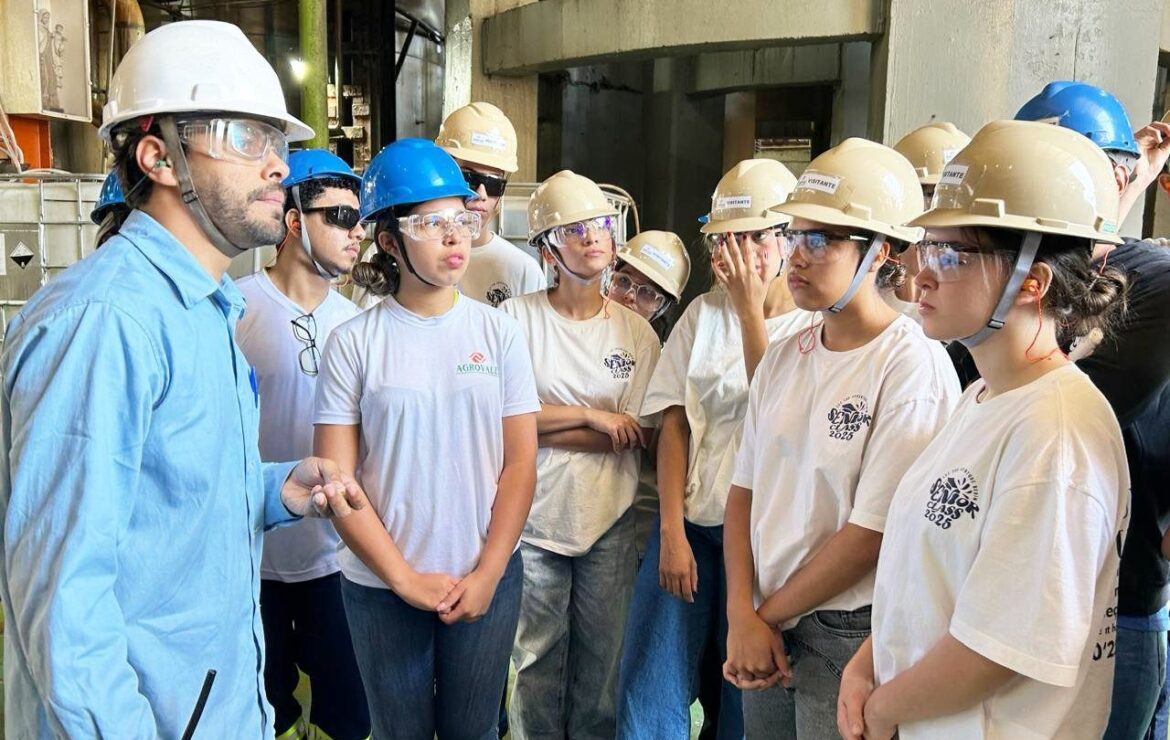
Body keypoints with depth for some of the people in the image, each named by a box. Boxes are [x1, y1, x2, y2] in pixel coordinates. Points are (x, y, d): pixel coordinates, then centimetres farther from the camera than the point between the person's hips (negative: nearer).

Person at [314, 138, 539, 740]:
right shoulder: (353, 342, -6)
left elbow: (520, 464, -1)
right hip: (382, 584, -1)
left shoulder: (498, 332, -1)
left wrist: (487, 573, -6)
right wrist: (405, 578, -9)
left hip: (486, 580, 1)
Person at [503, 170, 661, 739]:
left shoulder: (636, 332, 1)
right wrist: (592, 416, -13)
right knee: (537, 660, 12)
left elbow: (638, 436, -5)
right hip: (534, 519, -2)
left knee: (603, 660, 14)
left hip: (610, 521, 2)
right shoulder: (515, 319, -5)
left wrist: (538, 426, -12)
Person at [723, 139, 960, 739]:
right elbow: (743, 491, 4)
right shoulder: (783, 357, 4)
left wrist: (770, 614, -8)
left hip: (850, 639, -5)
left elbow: (873, 532, -17)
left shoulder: (912, 367, -15)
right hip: (765, 632, 6)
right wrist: (742, 617, -6)